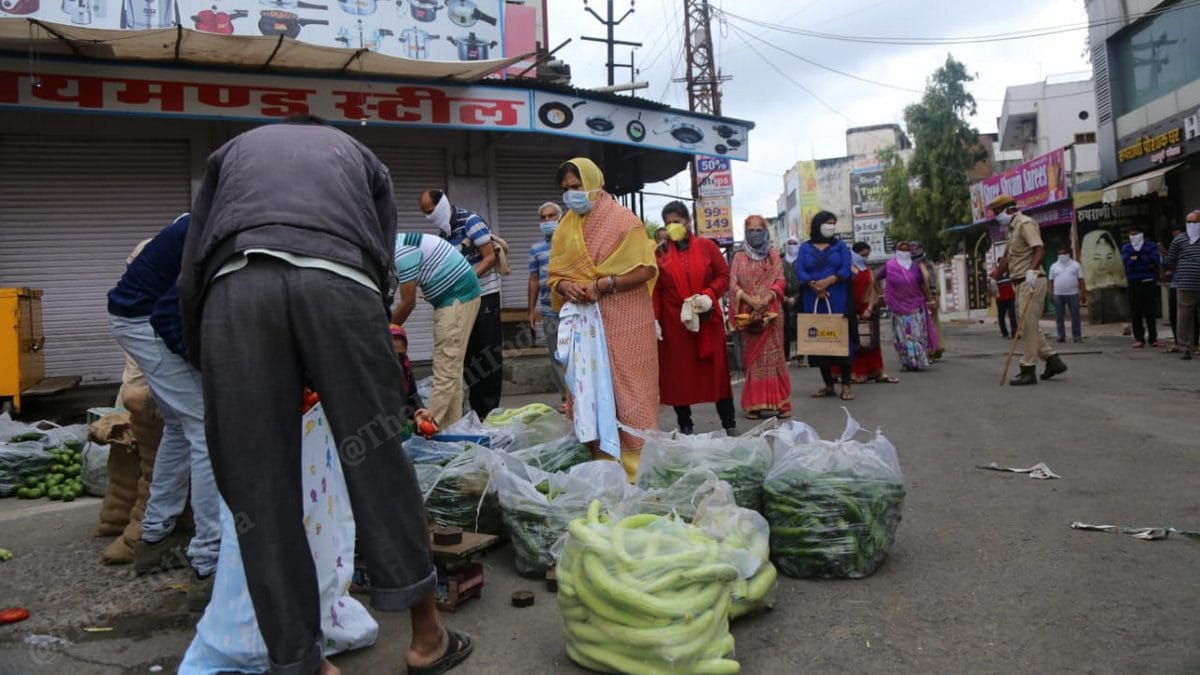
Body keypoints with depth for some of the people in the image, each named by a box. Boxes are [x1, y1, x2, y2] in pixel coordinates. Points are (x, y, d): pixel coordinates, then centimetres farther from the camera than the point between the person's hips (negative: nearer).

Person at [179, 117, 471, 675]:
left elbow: (191, 274, 25)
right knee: (376, 460, 7)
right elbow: (384, 271, 25)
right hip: (340, 280, 0)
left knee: (259, 486, 5)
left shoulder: (232, 150, 37)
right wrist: (335, 379, 35)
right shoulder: (358, 153, 36)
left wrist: (206, 365, 36)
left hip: (235, 285, 1)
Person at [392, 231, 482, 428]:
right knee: (451, 368, 12)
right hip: (454, 297, 10)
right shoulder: (397, 246, 12)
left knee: (445, 369, -9)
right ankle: (450, 426, 16)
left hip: (457, 297, -10)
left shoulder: (401, 252, -18)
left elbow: (408, 303, -14)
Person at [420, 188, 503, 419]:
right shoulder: (443, 233, 11)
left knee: (488, 354, -4)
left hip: (484, 295, -7)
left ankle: (490, 410, 0)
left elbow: (490, 258, -14)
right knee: (470, 354, 8)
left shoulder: (471, 221, -9)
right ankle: (477, 409, 15)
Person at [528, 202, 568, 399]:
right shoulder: (536, 248, 12)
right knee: (556, 355, 6)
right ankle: (567, 396, 15)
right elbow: (534, 280, 14)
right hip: (549, 311, 3)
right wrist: (531, 309, 11)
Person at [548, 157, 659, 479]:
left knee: (627, 391, -3)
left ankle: (638, 465, 4)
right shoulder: (565, 228, 14)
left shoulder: (623, 220, -3)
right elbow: (555, 275, 14)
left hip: (623, 322, -5)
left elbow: (647, 269, -9)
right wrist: (564, 286, -10)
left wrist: (602, 285, -17)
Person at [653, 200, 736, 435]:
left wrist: (709, 295, -14)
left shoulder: (706, 246, 4)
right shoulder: (660, 252, 5)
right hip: (673, 323, 1)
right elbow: (655, 289, 3)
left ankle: (730, 426, 12)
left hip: (707, 320, 0)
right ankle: (685, 428, 15)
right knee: (677, 375, 4)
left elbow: (724, 276, 3)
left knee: (716, 371, 4)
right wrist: (654, 319, -6)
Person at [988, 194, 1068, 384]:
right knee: (1029, 325, 12)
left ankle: (1028, 370, -4)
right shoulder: (1012, 228, 19)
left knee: (1027, 325, -8)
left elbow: (1039, 249, -24)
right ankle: (1053, 360, 18)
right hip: (1022, 283, 10)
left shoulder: (1025, 224, -11)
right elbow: (1007, 257, 26)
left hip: (1032, 282, -10)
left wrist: (1032, 270, -38)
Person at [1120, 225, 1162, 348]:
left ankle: (1153, 339, 6)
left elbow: (1156, 260, -8)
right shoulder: (1126, 248, 12)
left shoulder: (1151, 246, 7)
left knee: (1151, 312, 0)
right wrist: (1146, 262, -11)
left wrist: (1136, 259, -8)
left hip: (1149, 282, -1)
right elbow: (1126, 261, -6)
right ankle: (1139, 339, 4)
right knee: (1136, 313, -1)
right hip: (1134, 284, 1)